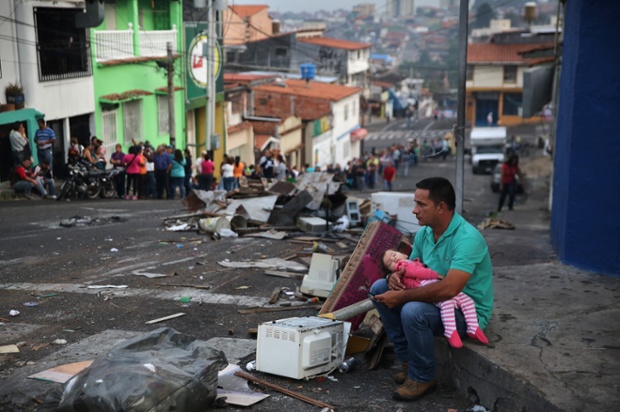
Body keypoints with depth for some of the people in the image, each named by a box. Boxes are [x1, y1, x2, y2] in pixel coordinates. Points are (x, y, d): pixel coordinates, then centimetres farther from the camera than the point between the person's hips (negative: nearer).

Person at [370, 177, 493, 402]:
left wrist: (401, 296, -31)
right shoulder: (424, 233, -1)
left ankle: (422, 378, -9)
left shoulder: (467, 238, -27)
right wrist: (394, 277, -14)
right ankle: (408, 359, 6)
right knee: (380, 288, 0)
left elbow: (449, 289, -38)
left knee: (413, 312, -34)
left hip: (468, 312, -8)